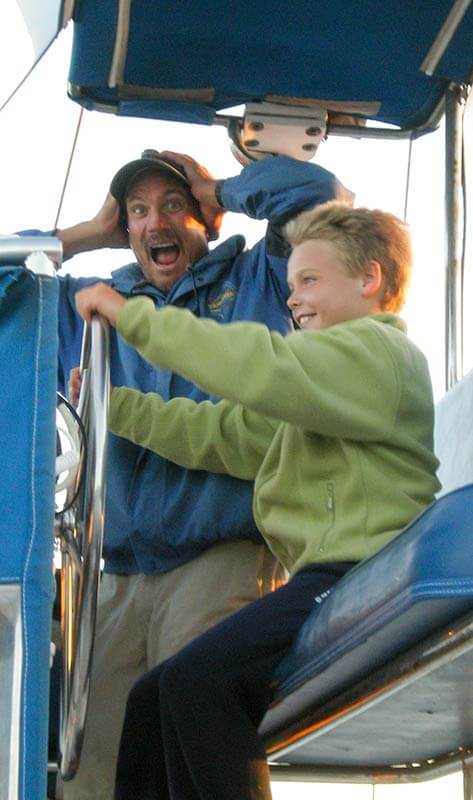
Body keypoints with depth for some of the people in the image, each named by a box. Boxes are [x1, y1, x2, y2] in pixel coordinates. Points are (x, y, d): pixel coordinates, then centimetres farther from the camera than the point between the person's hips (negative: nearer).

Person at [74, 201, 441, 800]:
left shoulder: (376, 348, 0)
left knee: (197, 680, -29)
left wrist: (132, 316, -12)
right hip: (329, 578, 10)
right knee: (149, 708, 0)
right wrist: (113, 403, 17)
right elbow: (222, 434, 25)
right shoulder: (329, 376, 33)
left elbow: (263, 369, -17)